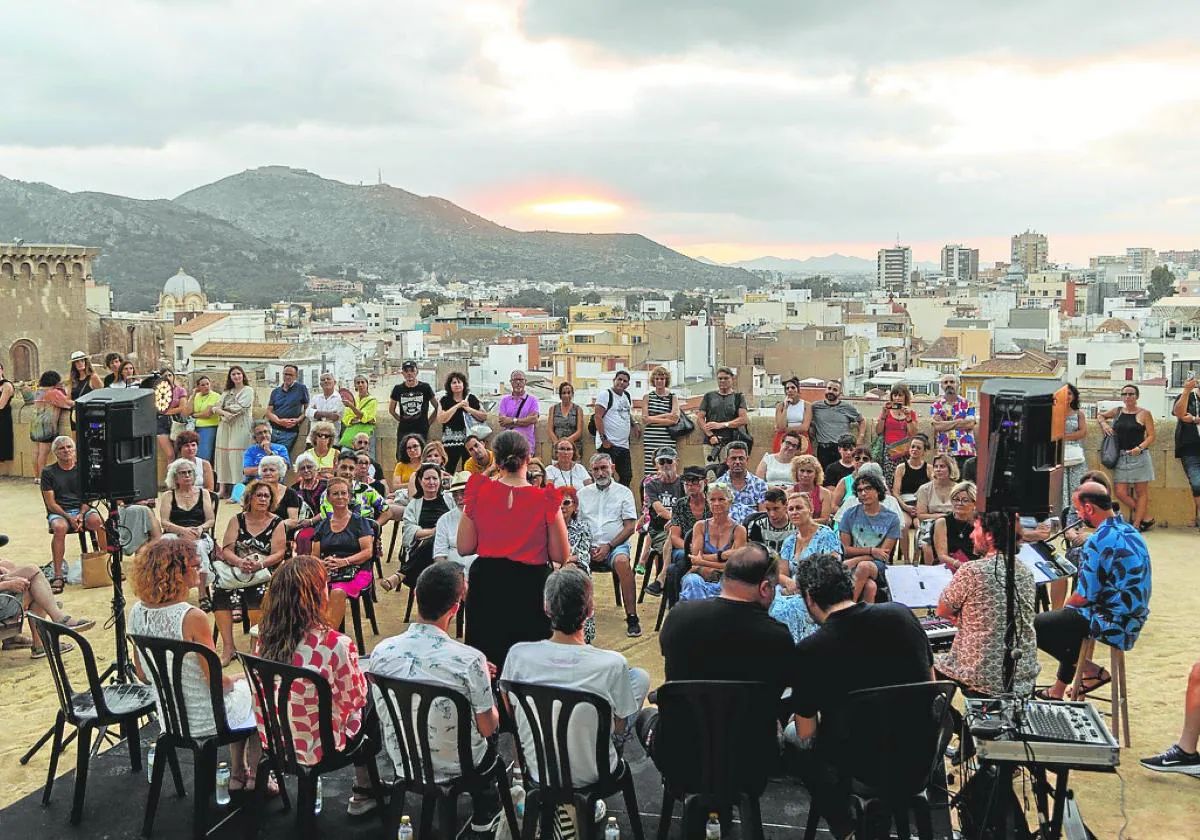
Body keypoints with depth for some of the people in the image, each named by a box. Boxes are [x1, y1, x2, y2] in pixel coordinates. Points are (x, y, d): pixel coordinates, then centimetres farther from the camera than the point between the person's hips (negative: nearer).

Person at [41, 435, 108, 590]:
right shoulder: (48, 472, 5)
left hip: (83, 509, 1)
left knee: (97, 520, -33)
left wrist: (81, 515, -14)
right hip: (58, 512, -1)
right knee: (59, 527, -36)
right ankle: (58, 576, -34)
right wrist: (69, 518, -17)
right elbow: (51, 503, -1)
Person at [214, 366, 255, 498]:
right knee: (223, 455, 0)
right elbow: (217, 408, 10)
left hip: (240, 428, -6)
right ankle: (224, 488, 2)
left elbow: (240, 408, -9)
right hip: (225, 427, 6)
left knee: (237, 456, -11)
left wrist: (225, 408, 1)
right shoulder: (226, 392, 20)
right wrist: (225, 413, -10)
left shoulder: (248, 390, 3)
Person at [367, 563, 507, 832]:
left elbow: (382, 712, 3)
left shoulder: (381, 651, -16)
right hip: (455, 768, -4)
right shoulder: (470, 661, -29)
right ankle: (484, 813, 41)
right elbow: (487, 728, -16)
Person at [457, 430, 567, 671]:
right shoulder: (545, 500, -11)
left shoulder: (480, 493, -6)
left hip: (486, 584, 2)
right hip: (531, 587, -2)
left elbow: (464, 548, 1)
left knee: (486, 662, 15)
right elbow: (560, 556, -5)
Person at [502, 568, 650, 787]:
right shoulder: (612, 664, -27)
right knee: (640, 677, 14)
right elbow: (620, 728, -11)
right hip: (590, 775, -3)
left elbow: (511, 712, -2)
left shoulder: (518, 654, -20)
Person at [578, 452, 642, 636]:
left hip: (615, 545, -2)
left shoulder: (623, 492, 9)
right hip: (588, 546, 2)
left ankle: (632, 617, -30)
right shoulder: (583, 493, 17)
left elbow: (630, 527, 2)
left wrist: (608, 546, -11)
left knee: (622, 562, -36)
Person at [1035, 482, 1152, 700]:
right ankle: (1058, 691, 33)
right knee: (1067, 619, 33)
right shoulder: (1131, 532, 8)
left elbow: (1084, 596, -21)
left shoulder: (1099, 541, -21)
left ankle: (1092, 672, 4)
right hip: (1132, 622, 10)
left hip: (1112, 626, -10)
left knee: (1032, 626, -3)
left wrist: (1066, 605, 2)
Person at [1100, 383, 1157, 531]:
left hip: (1139, 457, -4)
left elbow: (1151, 436, -4)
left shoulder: (1144, 413, -2)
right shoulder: (1117, 411, 10)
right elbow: (1100, 416, 29)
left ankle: (1136, 524, 9)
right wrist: (1104, 424, 8)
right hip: (1121, 458, 4)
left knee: (1141, 493, 2)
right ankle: (1146, 518, 14)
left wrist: (1140, 447, -20)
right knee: (1121, 494, -1)